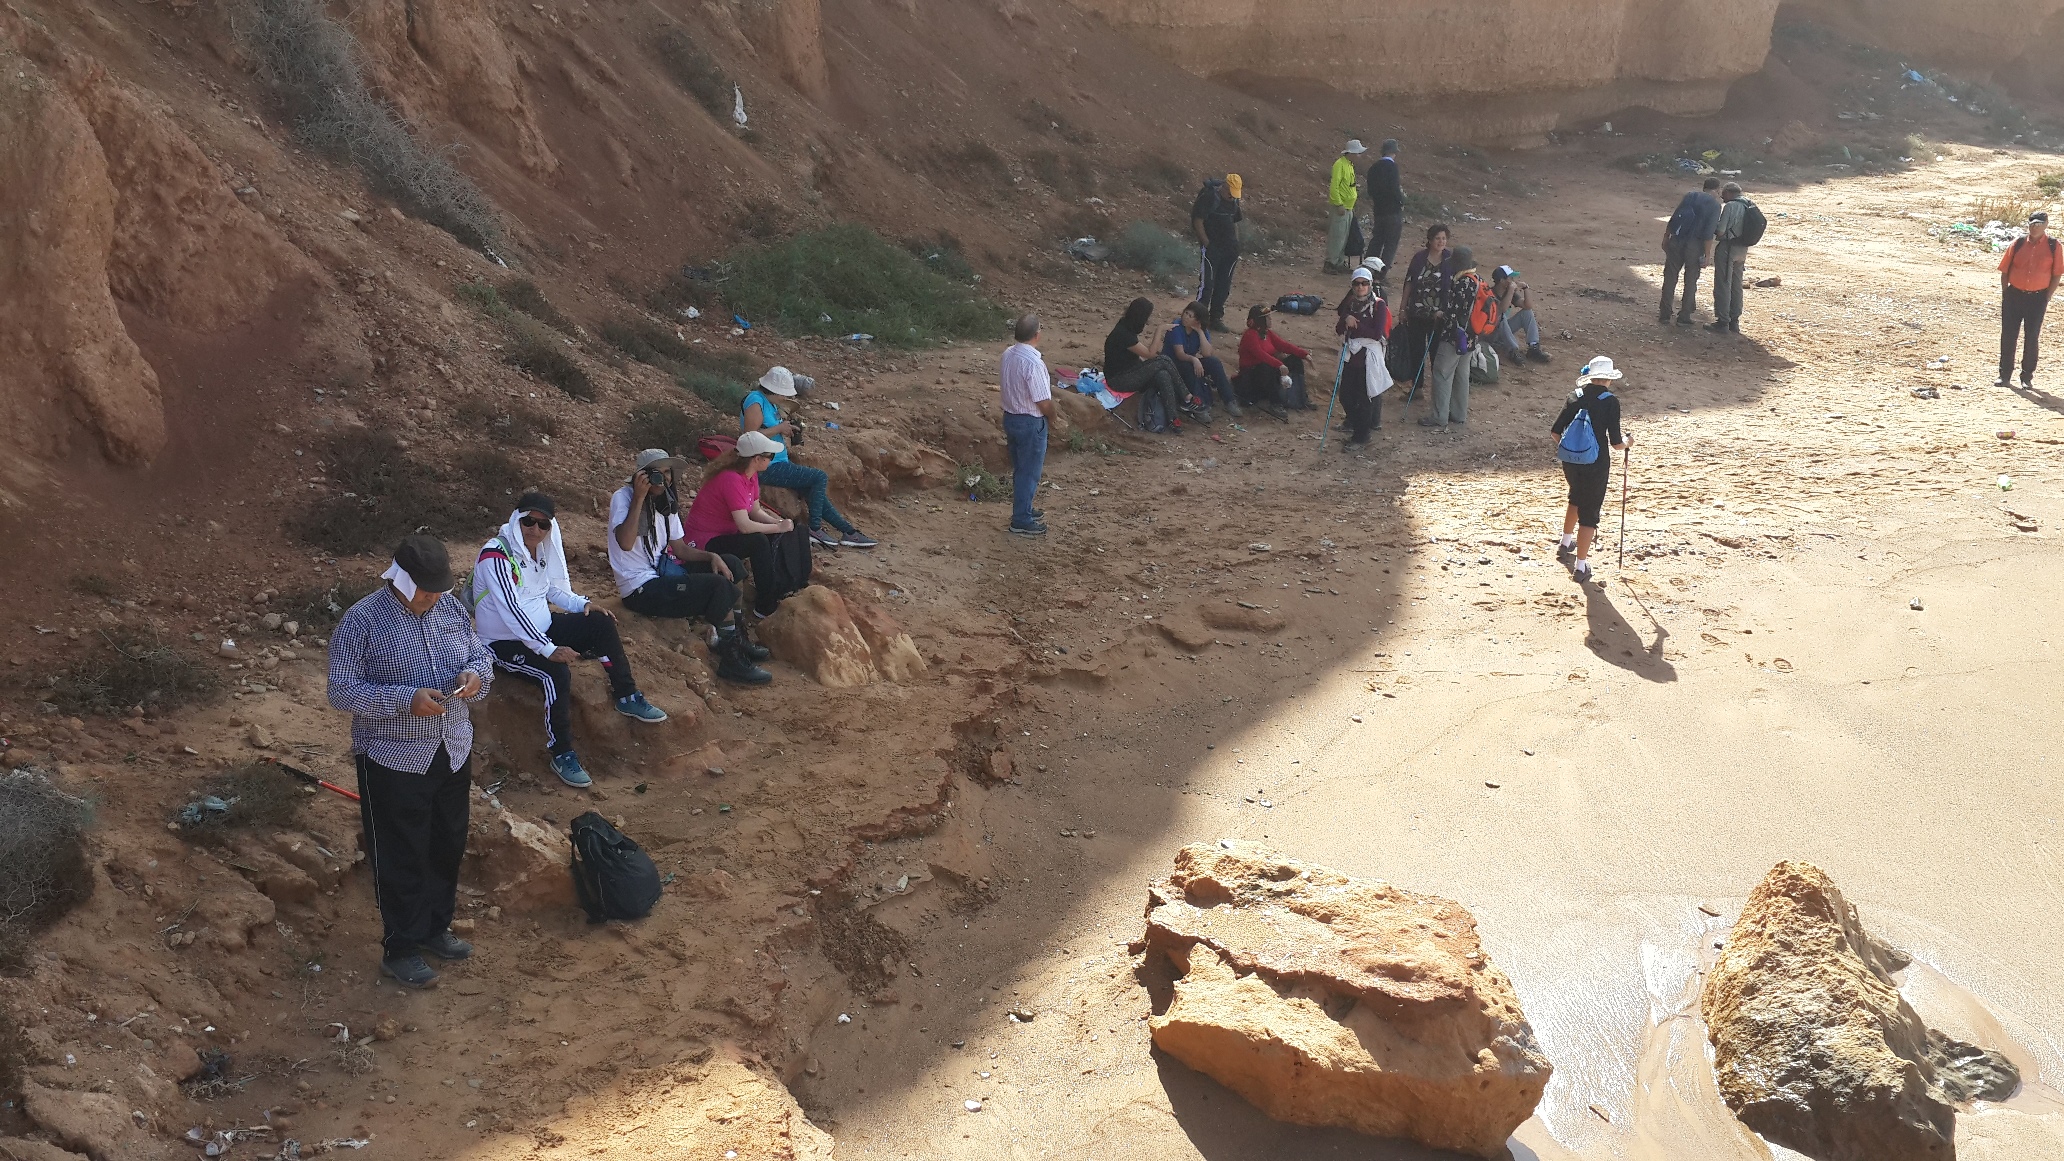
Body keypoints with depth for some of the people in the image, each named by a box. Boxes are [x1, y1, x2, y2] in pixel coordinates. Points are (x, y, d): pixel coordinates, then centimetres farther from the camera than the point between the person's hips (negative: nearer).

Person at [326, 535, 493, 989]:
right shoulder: (361, 621, -16)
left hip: (453, 753, 6)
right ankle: (400, 950, 18)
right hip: (394, 762, -6)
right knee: (401, 858, 4)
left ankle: (435, 928, 37)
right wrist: (404, 700, -28)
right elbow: (342, 691, -17)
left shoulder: (451, 607, 1)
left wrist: (476, 674, -12)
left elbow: (480, 654, 12)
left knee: (447, 848, 18)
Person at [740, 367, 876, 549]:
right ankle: (814, 529, -7)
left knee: (814, 491, 9)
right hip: (767, 468, -10)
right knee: (820, 477, -13)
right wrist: (779, 428, -20)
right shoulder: (755, 402, -18)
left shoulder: (768, 402, 13)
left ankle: (849, 532, 13)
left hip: (778, 462, 10)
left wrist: (787, 429, 4)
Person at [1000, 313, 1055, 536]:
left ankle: (1022, 509, 37)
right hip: (1030, 423, -8)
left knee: (1020, 468, 22)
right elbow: (1044, 402, -25)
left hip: (1010, 417, 8)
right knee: (1029, 472, 4)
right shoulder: (1033, 363, -27)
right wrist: (1051, 415, -3)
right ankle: (1022, 521, 12)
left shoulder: (1008, 354, -2)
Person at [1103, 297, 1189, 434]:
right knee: (1164, 361, -22)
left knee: (1162, 375, -19)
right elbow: (1150, 354, -17)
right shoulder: (1124, 334, -26)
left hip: (1129, 371, 10)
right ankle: (1184, 401, -12)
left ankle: (1172, 418, -19)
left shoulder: (1126, 326, 2)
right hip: (1118, 380, -10)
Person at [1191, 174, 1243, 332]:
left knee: (1224, 284, 9)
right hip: (1212, 248, -7)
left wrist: (1236, 247, 14)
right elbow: (1197, 222, -12)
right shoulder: (1208, 198, -10)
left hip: (1229, 249, 7)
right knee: (1206, 283, -8)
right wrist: (1207, 244, -13)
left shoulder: (1234, 202, 13)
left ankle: (1216, 318, 17)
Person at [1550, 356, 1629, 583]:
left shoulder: (1574, 397, -1)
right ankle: (1581, 567, 7)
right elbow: (1616, 443, -14)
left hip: (1570, 461, 5)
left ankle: (1565, 544, 47)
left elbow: (1556, 432, 2)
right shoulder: (1610, 401, -13)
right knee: (1589, 512, 5)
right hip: (1596, 464, -5)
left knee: (1576, 499, 32)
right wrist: (1626, 442, 8)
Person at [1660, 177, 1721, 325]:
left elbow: (1673, 218, 5)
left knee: (1670, 277, 9)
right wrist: (1707, 254, -9)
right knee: (1690, 281, 7)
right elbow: (1708, 232, -11)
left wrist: (1666, 238, 11)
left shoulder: (1690, 196, 7)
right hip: (1695, 245, -3)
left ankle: (1665, 314, 9)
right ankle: (1684, 317, 7)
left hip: (1676, 241, 3)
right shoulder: (1715, 205, -4)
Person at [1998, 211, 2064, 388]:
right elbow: (2004, 271, 5)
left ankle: (2027, 377, 12)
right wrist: (2006, 295, 1)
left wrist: (2046, 298, -6)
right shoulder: (2018, 244, 1)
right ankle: (2004, 374, 12)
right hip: (2014, 295, 1)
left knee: (2032, 337, 3)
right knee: (2008, 335, 3)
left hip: (2038, 298, -1)